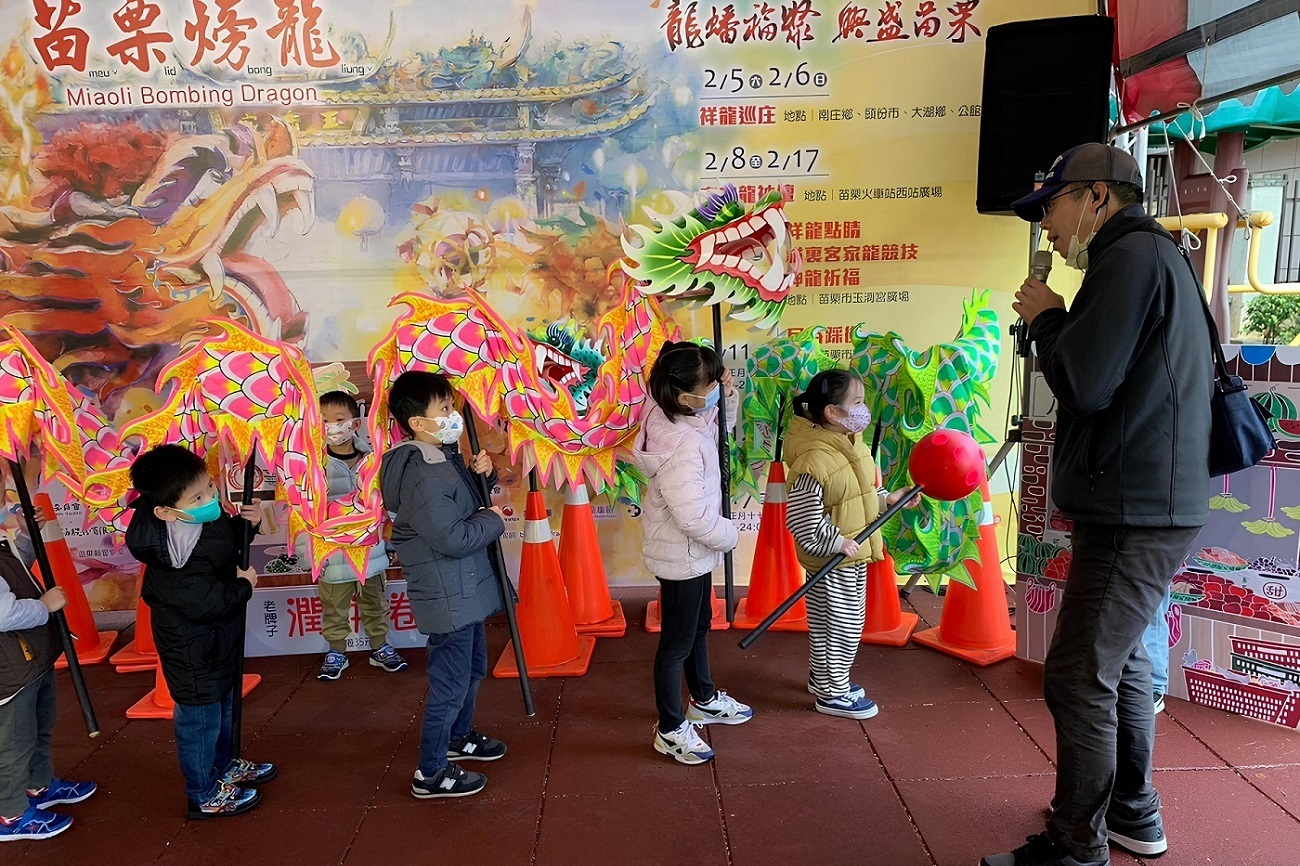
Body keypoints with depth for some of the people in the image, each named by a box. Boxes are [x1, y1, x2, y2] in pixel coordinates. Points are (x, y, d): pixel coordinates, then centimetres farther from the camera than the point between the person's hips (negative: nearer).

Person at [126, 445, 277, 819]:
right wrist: (245, 585, -17)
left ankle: (224, 767, 50)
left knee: (224, 704, 27)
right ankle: (205, 796, 31)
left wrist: (244, 523, -5)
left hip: (219, 640, 9)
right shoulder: (177, 553, -35)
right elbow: (207, 603, -33)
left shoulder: (205, 518, -8)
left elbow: (226, 542, 14)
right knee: (200, 717, 10)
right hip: (193, 651, -9)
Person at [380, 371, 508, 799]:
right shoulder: (422, 476, -26)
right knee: (450, 683, 2)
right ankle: (431, 773, 19)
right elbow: (452, 537, -30)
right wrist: (493, 520, -14)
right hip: (448, 598, -10)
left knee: (473, 668, 26)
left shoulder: (444, 456, 5)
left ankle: (458, 737, 47)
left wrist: (481, 474, -2)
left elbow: (464, 502, 18)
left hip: (466, 590, 10)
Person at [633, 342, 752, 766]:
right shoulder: (682, 445, -34)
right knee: (678, 642, 8)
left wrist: (729, 397, -3)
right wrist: (728, 535, -14)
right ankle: (671, 729, 28)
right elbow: (695, 517, -33)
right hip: (682, 556, -10)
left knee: (699, 625, 27)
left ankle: (705, 700, 49)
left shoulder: (685, 417, -6)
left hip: (693, 551, 10)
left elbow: (716, 429, 15)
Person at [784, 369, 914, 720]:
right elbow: (802, 519, -27)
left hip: (853, 555, 9)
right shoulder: (814, 459, -29)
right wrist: (837, 542, -23)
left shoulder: (851, 442, 2)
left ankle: (824, 678, 42)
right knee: (841, 625, 6)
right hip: (831, 560, -9)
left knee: (829, 623, 23)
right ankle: (832, 694, 24)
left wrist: (886, 498, 5)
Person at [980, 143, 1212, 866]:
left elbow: (1085, 384, -21)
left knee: (1079, 679, -4)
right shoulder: (1154, 256, 18)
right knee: (1122, 661, 21)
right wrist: (1057, 324, 8)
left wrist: (1046, 317, -7)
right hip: (1150, 507, 11)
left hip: (1135, 515, -11)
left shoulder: (1133, 256, -14)